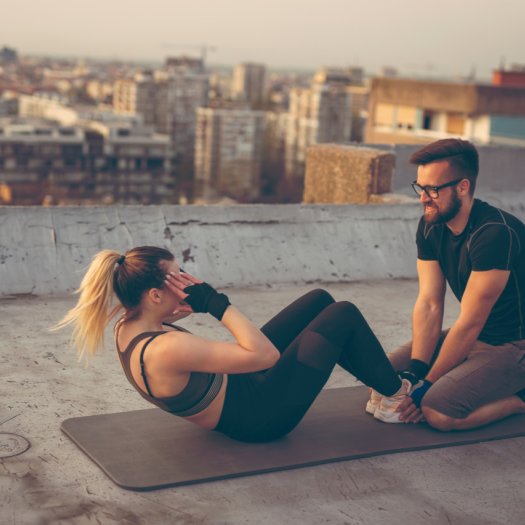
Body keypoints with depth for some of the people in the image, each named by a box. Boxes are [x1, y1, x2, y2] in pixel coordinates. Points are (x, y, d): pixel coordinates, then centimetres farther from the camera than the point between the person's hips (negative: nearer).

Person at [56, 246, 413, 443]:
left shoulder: (129, 327, -9)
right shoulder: (166, 350, -37)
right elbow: (265, 354, -33)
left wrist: (198, 302, -7)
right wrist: (216, 303, -28)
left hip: (239, 386, 9)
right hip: (262, 416, -9)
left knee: (319, 300, 13)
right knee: (344, 315, -3)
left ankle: (382, 382, 30)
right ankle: (396, 396, 21)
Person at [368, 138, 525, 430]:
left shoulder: (495, 233, -29)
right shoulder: (431, 227, -3)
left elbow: (469, 323, -25)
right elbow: (429, 304, -6)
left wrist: (426, 384, -20)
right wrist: (416, 371, -17)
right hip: (473, 336, 8)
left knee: (438, 411, -27)